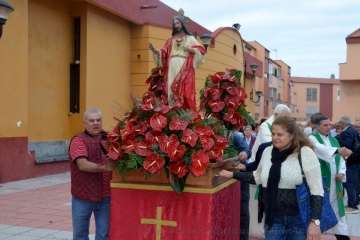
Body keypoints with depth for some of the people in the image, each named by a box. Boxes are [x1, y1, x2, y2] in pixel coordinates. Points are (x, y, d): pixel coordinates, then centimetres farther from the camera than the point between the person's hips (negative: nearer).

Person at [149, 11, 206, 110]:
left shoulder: (190, 38, 13)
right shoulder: (171, 40, 21)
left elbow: (201, 50, 3)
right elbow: (163, 53, 14)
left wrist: (190, 49, -14)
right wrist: (154, 50, -3)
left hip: (185, 68, -3)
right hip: (172, 68, 3)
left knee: (185, 90, -12)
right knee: (172, 89, -5)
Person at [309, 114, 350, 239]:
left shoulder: (334, 140, 15)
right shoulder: (312, 138, -6)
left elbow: (340, 159, 13)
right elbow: (320, 149, -28)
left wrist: (341, 172, -6)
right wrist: (337, 150, -43)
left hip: (334, 181, 6)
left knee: (337, 208, 8)